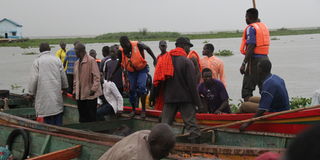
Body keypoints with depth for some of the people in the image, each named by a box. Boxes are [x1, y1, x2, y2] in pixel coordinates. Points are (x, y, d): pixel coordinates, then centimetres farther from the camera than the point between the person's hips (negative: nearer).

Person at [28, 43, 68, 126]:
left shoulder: (37, 61, -2)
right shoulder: (57, 60, 6)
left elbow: (34, 79, -4)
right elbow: (63, 76, 11)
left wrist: (32, 93, 7)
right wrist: (64, 87, 28)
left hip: (44, 93, -2)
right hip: (56, 92, 2)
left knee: (48, 119, 0)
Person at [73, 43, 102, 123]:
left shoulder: (91, 60, -10)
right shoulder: (77, 63, 13)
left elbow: (96, 76, -13)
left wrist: (93, 89, -18)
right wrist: (75, 91, 17)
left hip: (90, 95, -7)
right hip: (80, 95, 7)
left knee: (91, 117, 1)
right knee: (82, 117, 11)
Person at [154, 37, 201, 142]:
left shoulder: (165, 59, 8)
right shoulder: (187, 61, -10)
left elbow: (158, 80, 11)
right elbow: (192, 83, -12)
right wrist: (197, 101, -7)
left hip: (169, 98, 5)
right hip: (185, 98, -5)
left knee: (165, 122, 10)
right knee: (190, 121, 0)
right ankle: (195, 139, -2)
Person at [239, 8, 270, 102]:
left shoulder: (251, 28, -9)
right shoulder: (264, 26, 15)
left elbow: (251, 47, -17)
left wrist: (244, 64, -19)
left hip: (255, 59, -8)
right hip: (265, 58, 8)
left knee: (246, 89, -6)